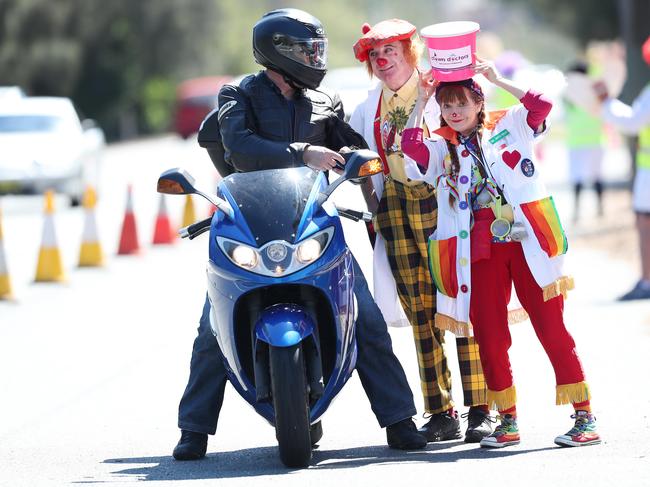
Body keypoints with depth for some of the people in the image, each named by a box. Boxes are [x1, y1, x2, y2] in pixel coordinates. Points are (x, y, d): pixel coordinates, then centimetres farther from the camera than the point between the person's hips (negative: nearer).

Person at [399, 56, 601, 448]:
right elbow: (411, 148, -6)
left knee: (551, 328, -5)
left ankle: (585, 417, -4)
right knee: (489, 335, 2)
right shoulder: (440, 148, 13)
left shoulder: (508, 128, 9)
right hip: (480, 251, 3)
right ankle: (508, 422, 12)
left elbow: (541, 105, -6)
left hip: (527, 243, -3)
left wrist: (497, 80, -5)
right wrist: (421, 103, -3)